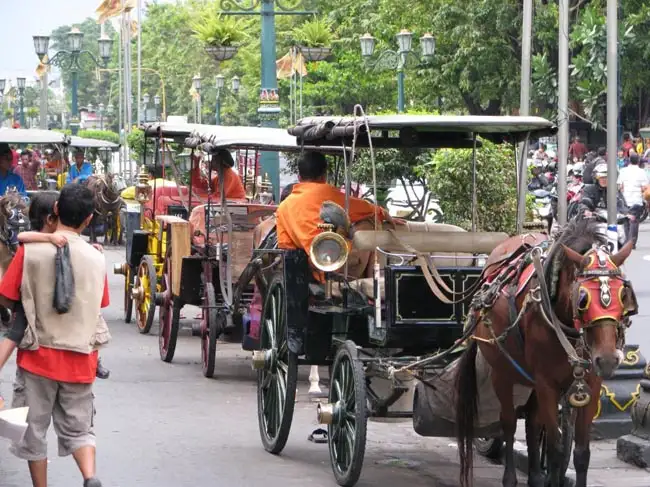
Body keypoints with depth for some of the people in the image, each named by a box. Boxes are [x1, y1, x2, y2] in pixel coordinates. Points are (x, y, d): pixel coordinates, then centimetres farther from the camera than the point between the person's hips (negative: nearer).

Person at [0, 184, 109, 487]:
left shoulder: (31, 251, -12)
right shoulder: (96, 259, -2)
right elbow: (99, 306, 9)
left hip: (39, 355, -2)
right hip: (80, 359, 3)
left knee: (34, 428, 11)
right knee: (78, 426, 11)